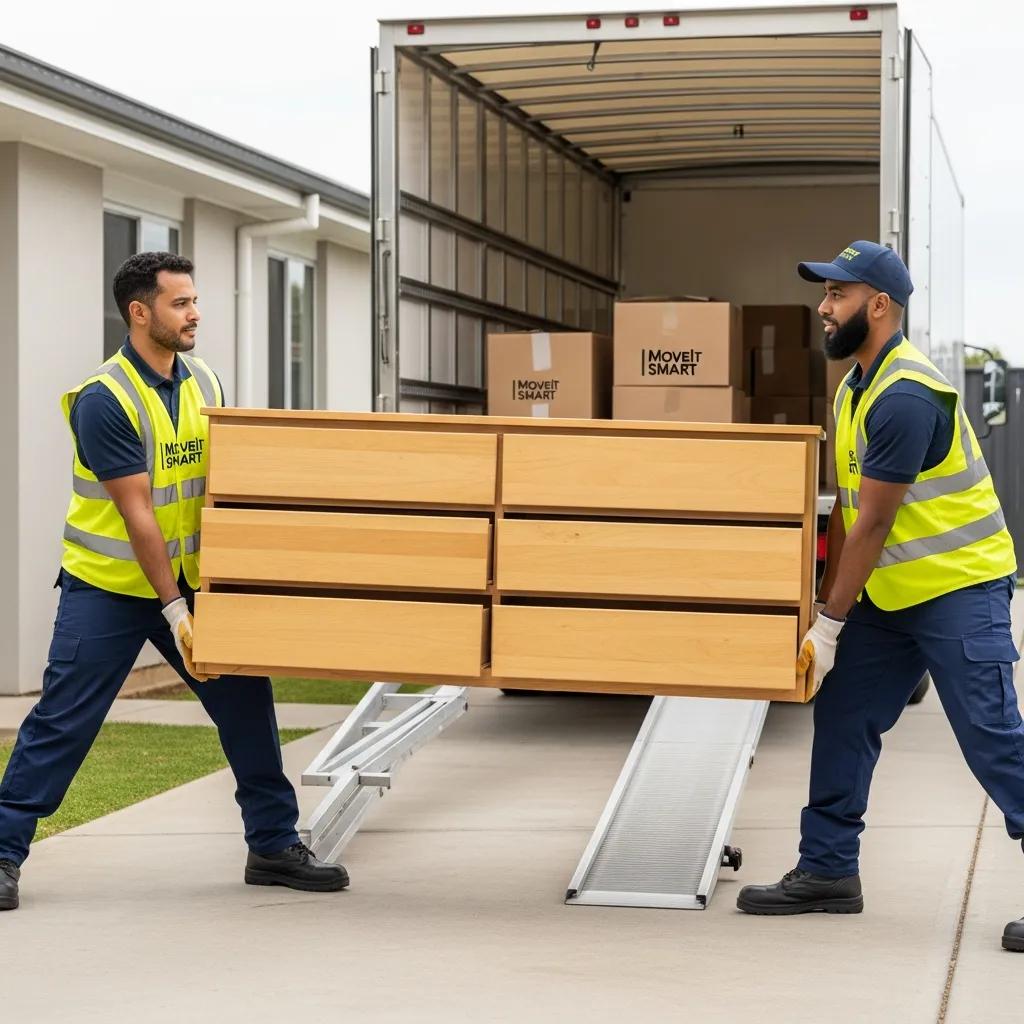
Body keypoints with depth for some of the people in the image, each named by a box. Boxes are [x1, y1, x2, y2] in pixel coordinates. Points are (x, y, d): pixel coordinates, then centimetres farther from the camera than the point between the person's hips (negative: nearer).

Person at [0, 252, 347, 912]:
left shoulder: (204, 384, 3)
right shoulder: (104, 400, -19)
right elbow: (137, 514, -20)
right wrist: (173, 610, -21)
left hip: (190, 579, 6)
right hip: (109, 585, -6)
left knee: (246, 701, 3)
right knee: (62, 722, -5)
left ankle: (274, 844, 14)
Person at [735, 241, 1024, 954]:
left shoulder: (905, 395, -22)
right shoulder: (856, 387, 9)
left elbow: (873, 523, -21)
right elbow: (846, 509, 14)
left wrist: (831, 625, -16)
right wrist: (822, 606, 12)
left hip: (958, 587, -10)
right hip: (889, 593, 10)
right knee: (843, 720, 9)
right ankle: (829, 871, 18)